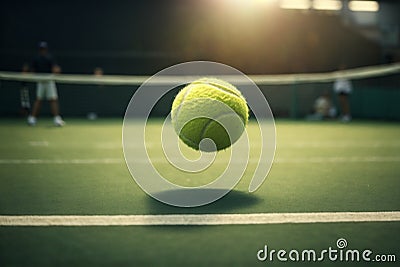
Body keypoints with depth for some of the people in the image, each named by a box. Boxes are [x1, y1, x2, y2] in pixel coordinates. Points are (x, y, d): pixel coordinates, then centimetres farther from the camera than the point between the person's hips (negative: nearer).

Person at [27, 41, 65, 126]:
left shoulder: (35, 59, 5)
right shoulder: (50, 58, -6)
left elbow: (33, 71, 5)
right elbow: (55, 70, -14)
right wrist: (58, 69, 7)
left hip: (40, 81, 4)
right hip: (49, 81, -4)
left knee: (38, 100, 10)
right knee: (53, 100, -2)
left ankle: (32, 118, 7)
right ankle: (57, 118, -8)